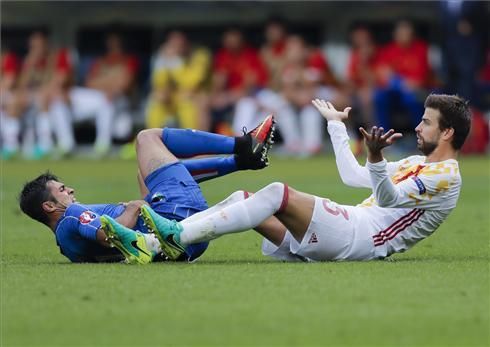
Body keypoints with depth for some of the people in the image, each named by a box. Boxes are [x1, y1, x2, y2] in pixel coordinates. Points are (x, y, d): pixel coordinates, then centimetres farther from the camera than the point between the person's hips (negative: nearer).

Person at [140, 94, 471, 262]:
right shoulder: (417, 163, 26)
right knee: (244, 198, -2)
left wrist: (376, 158, -40)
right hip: (350, 228, 10)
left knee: (279, 194, -26)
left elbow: (389, 199, -22)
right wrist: (336, 124, 37)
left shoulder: (445, 176, -3)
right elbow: (353, 176, 31)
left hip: (359, 238, -10)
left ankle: (179, 236, -32)